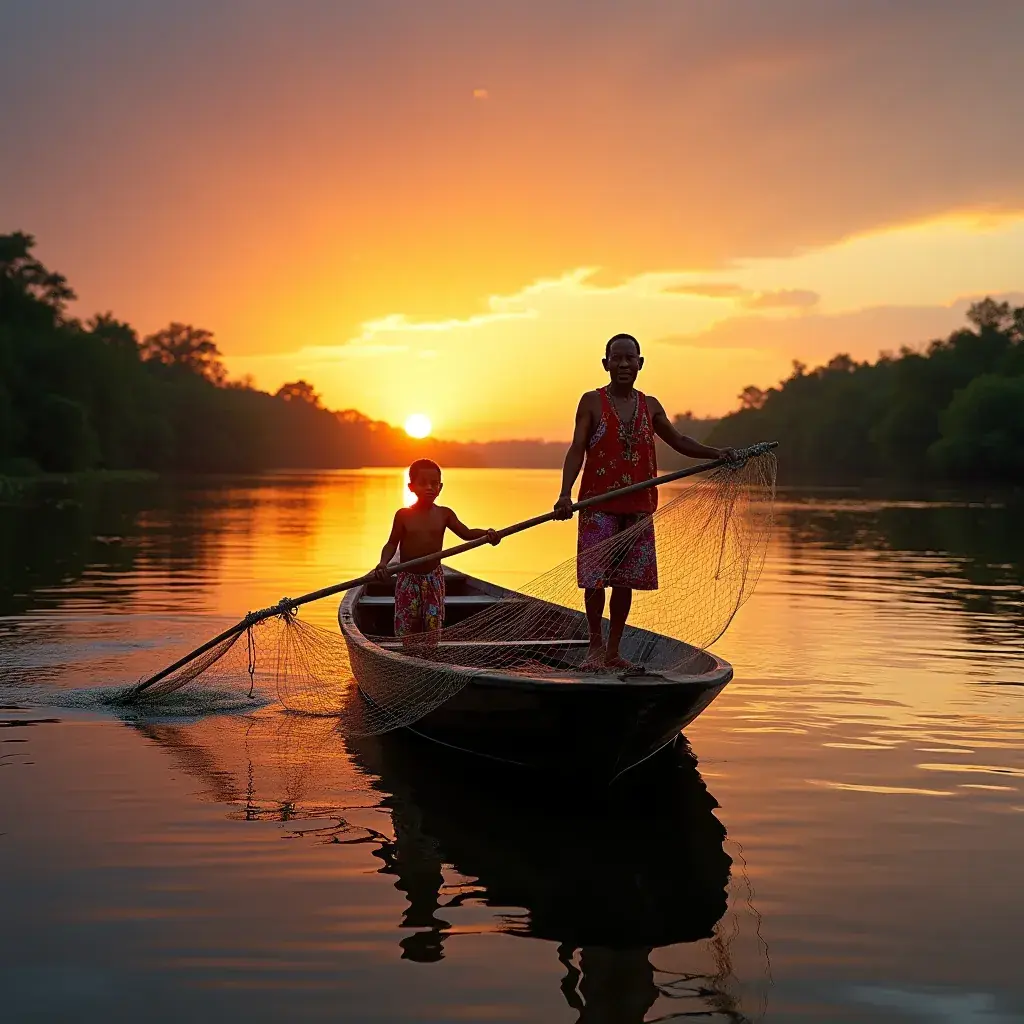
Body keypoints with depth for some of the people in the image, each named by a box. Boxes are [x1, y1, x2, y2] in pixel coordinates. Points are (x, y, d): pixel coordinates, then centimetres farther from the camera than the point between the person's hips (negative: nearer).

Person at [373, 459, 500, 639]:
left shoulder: (444, 514, -1)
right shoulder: (403, 515, -5)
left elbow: (466, 533, -2)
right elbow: (392, 543, -3)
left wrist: (486, 534, -21)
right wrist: (383, 562, -21)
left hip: (434, 578, 1)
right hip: (408, 579, -1)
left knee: (433, 624, 0)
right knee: (406, 627, 2)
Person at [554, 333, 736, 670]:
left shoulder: (650, 406, 11)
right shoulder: (592, 402, -2)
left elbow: (678, 441, 22)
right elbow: (577, 450, -9)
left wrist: (716, 453, 8)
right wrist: (565, 494, -23)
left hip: (638, 506, 4)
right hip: (598, 505, -4)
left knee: (626, 579, 7)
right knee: (595, 578, -7)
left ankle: (613, 651, 16)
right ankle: (595, 645, 10)